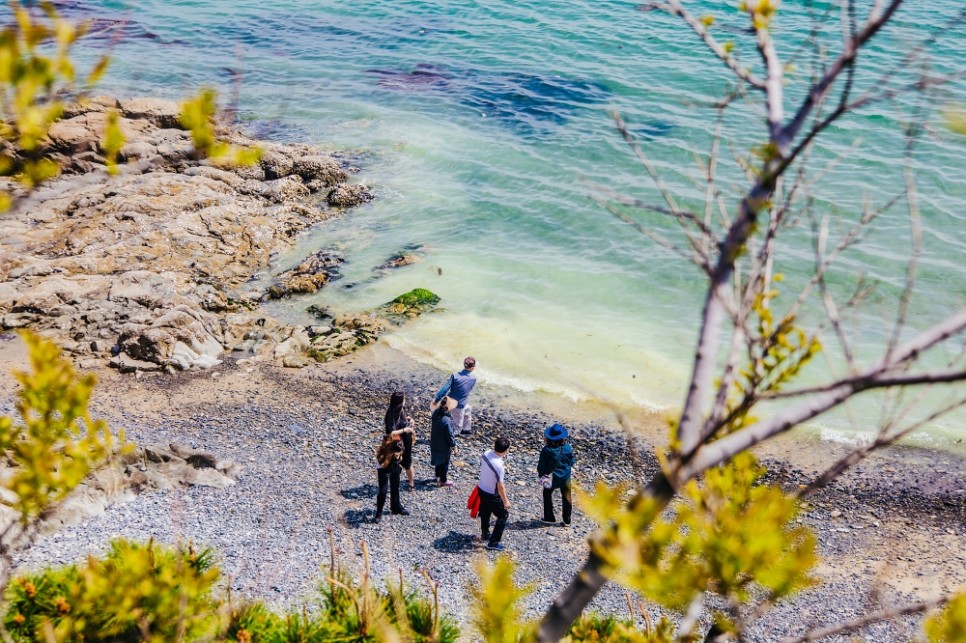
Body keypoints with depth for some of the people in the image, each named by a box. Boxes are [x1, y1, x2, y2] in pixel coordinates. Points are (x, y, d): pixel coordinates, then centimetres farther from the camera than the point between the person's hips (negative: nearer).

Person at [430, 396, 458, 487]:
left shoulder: (436, 413, -15)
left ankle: (438, 475, 50)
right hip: (444, 446, -7)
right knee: (444, 462, 16)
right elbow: (449, 435, -26)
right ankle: (443, 481, 34)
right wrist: (453, 445, -10)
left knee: (439, 459, 29)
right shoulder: (447, 421, -38)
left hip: (435, 443, 7)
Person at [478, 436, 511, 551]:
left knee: (485, 513, 27)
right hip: (492, 495, -8)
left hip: (481, 488, 8)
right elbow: (500, 486, -26)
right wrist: (505, 501, -14)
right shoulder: (499, 466, -34)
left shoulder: (487, 453, -12)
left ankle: (485, 535, 48)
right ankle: (493, 542, 13)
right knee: (503, 515, 10)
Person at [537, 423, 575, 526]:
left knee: (547, 494, 21)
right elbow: (572, 462, 0)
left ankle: (549, 517, 27)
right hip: (565, 477, 2)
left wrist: (541, 474, 5)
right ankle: (567, 521, 20)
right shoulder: (568, 448, -13)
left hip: (551, 477, -2)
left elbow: (541, 465, -11)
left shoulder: (547, 450, -20)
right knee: (566, 497, 15)